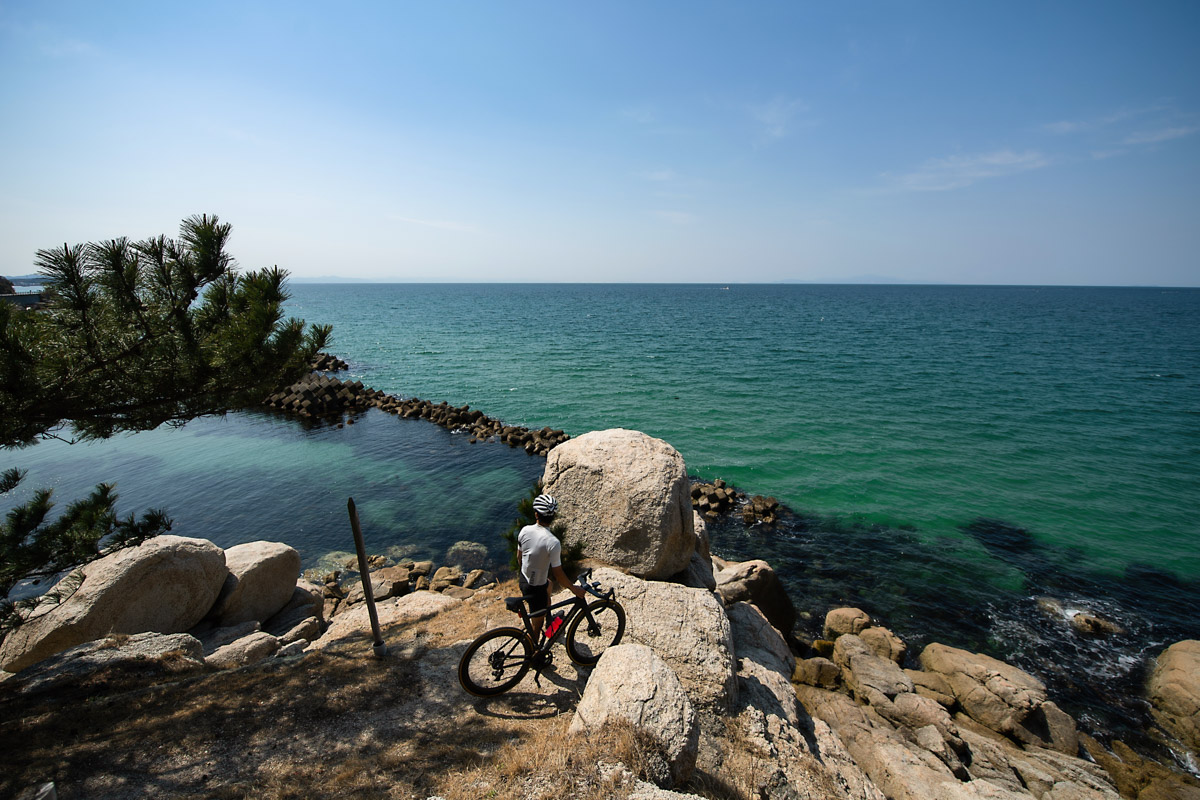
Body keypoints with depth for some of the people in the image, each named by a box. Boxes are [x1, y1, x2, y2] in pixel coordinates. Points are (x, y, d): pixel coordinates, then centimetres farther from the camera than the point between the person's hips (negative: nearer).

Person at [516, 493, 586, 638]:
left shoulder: (525, 530, -14)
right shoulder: (553, 543, -32)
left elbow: (519, 556, 2)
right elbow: (558, 574, -24)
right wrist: (574, 588, -8)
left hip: (523, 579, 8)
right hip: (535, 589, -7)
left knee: (548, 584, 36)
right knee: (537, 624, 15)